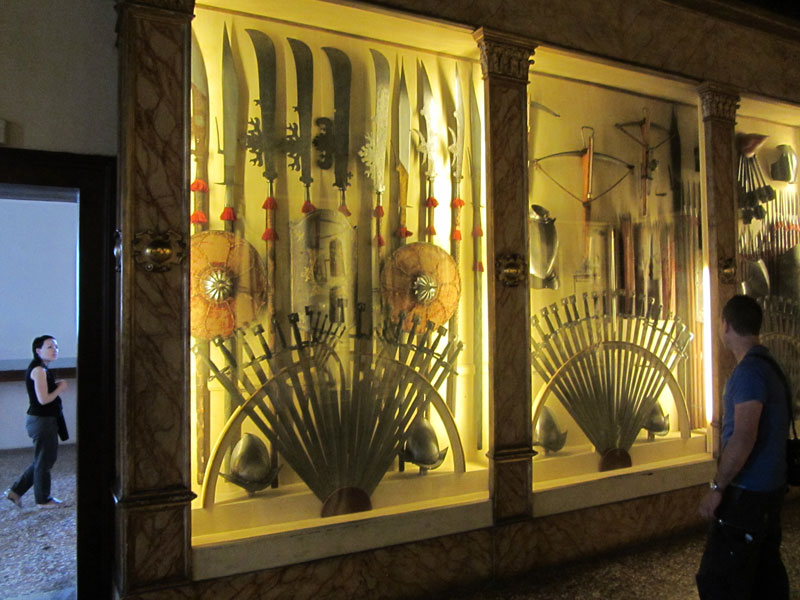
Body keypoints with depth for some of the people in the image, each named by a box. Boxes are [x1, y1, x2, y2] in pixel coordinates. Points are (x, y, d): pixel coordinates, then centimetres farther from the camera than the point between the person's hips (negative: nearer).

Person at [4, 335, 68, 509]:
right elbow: (43, 399, -24)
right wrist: (60, 388, -10)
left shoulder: (42, 369, 12)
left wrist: (56, 387, 4)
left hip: (45, 420, 10)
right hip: (42, 421, -10)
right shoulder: (38, 370, -19)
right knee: (44, 461, 6)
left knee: (46, 459, 20)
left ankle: (16, 491, 27)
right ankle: (43, 499, 22)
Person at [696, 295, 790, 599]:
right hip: (771, 488, 10)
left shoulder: (749, 371, -20)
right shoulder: (770, 365, 10)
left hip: (746, 494, -10)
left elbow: (743, 437, -26)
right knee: (767, 572, 18)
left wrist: (716, 488, -20)